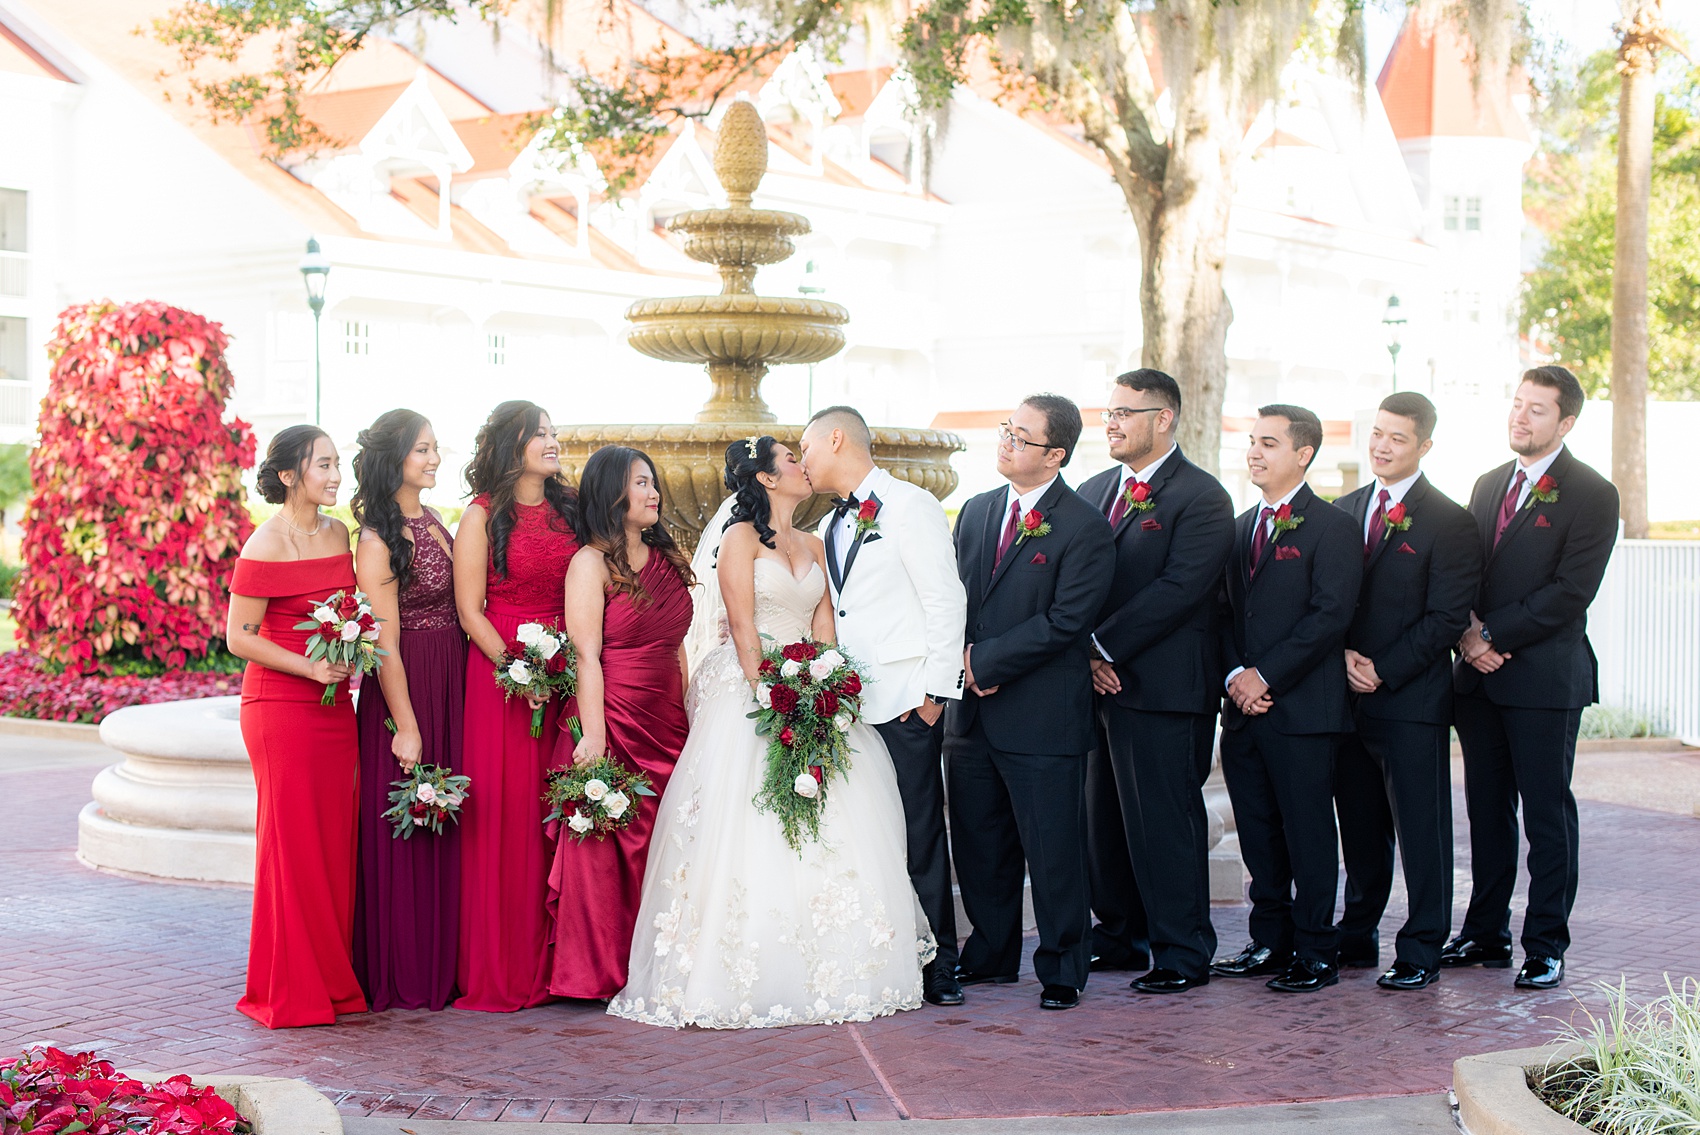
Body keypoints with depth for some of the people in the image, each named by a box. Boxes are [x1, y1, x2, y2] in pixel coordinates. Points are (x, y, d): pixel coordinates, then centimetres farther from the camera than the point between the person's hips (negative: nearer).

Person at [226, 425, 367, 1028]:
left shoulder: (339, 535, 11)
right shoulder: (265, 546, -10)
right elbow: (239, 637, -11)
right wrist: (309, 667, -18)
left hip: (334, 706, 7)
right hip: (280, 704, -7)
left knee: (335, 837, 7)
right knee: (292, 840, -3)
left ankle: (333, 982, 16)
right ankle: (288, 993, 6)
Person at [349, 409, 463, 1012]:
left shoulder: (433, 525, 13)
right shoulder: (379, 538, -11)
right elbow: (385, 641, -15)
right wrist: (406, 727, -17)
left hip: (452, 686, 8)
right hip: (405, 691, -8)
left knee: (445, 831, 11)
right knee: (403, 833, -1)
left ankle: (442, 967, 20)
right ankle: (401, 978, 7)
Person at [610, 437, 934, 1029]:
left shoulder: (813, 546, 17)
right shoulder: (741, 536, -2)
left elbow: (824, 628, 10)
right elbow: (743, 628, -10)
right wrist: (770, 702, -18)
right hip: (748, 695, -6)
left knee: (826, 836, 0)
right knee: (751, 830, -11)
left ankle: (826, 973, 6)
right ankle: (749, 982, -9)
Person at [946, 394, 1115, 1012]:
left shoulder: (1085, 527, -9)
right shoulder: (976, 512, 12)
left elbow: (1065, 621, -15)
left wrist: (989, 660, -14)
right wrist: (965, 658, -5)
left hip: (1043, 718, -6)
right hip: (972, 713, 6)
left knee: (1052, 850, 1)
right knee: (978, 844, 14)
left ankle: (1062, 970, 14)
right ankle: (991, 955, 29)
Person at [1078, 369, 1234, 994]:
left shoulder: (1201, 497, -8)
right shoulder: (1094, 491, 16)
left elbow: (1177, 590, -17)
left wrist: (1104, 649, -17)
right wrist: (1085, 655, -4)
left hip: (1162, 688, -7)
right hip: (1099, 685, 7)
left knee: (1166, 821, -2)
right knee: (1104, 819, 13)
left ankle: (1183, 952, 7)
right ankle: (1120, 936, 26)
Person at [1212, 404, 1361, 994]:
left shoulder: (1332, 527, -5)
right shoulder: (1242, 527, 16)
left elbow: (1330, 615, -13)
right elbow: (1225, 611, 15)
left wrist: (1266, 676, -15)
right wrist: (1235, 675, -3)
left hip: (1302, 708, -7)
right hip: (1244, 707, 7)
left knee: (1308, 835, -1)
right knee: (1258, 833, 11)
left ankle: (1315, 954, 6)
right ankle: (1270, 942, 21)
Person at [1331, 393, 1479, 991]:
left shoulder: (1449, 523, -5)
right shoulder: (1344, 510, 12)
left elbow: (1446, 619, -10)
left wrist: (1382, 671, -13)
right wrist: (1342, 656, -5)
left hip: (1412, 700, -5)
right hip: (1347, 695, 5)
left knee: (1421, 828, 0)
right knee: (1359, 825, 13)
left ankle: (1421, 952, 8)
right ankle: (1358, 936, 25)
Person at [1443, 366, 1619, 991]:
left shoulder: (1591, 495, -6)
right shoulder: (1489, 485, 15)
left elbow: (1570, 592, -14)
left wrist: (1493, 635, -14)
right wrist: (1468, 632, -4)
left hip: (1545, 677, -6)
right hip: (1480, 676, 6)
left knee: (1547, 814, -1)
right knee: (1487, 811, 12)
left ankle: (1546, 947, 6)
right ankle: (1486, 934, 21)